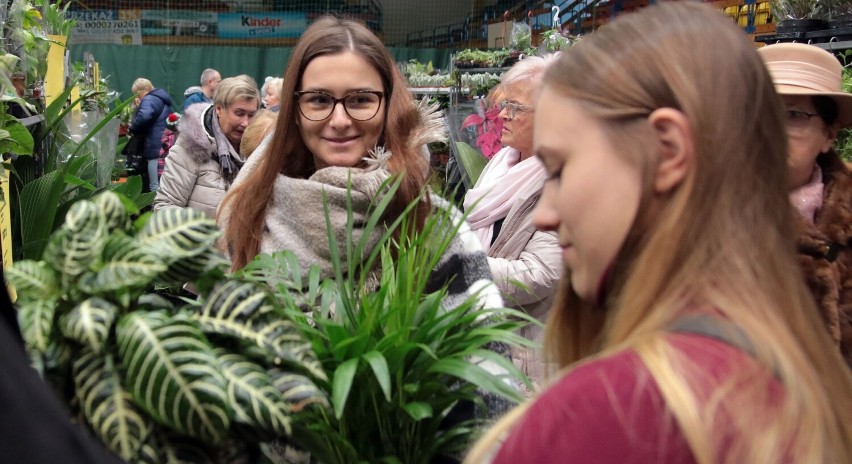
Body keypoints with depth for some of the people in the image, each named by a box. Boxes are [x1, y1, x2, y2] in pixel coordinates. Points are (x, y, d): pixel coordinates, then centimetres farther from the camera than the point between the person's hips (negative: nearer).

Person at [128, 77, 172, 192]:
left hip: (156, 147, -10)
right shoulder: (162, 99, 22)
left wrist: (132, 129, -11)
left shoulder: (150, 100, -10)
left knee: (155, 187, -9)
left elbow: (143, 117, -29)